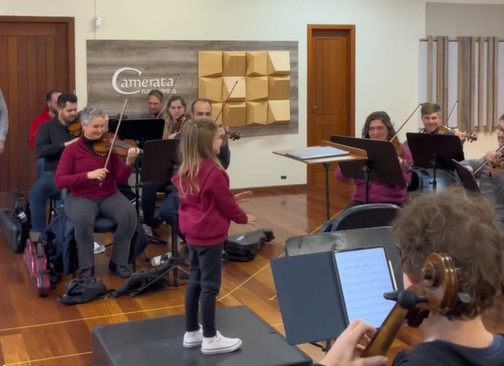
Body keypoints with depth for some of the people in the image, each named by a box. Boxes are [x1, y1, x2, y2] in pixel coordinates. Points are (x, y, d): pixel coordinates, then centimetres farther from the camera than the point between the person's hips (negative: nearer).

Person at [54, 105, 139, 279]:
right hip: (81, 198, -2)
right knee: (84, 218, -36)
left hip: (109, 196, 2)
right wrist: (88, 175, -22)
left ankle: (118, 262, -8)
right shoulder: (72, 150, -2)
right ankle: (87, 267, -15)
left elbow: (121, 178, -3)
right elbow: (59, 181, -11)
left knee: (129, 213, -27)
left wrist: (129, 162, -23)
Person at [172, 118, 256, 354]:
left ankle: (192, 333, 26)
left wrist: (232, 199, 18)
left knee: (195, 281, 16)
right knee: (210, 285, 0)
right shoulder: (214, 172, -21)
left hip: (193, 232, 9)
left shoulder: (186, 170, 5)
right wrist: (243, 218, 6)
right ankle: (210, 339, 9)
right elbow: (225, 204, -11)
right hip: (210, 234, -9)